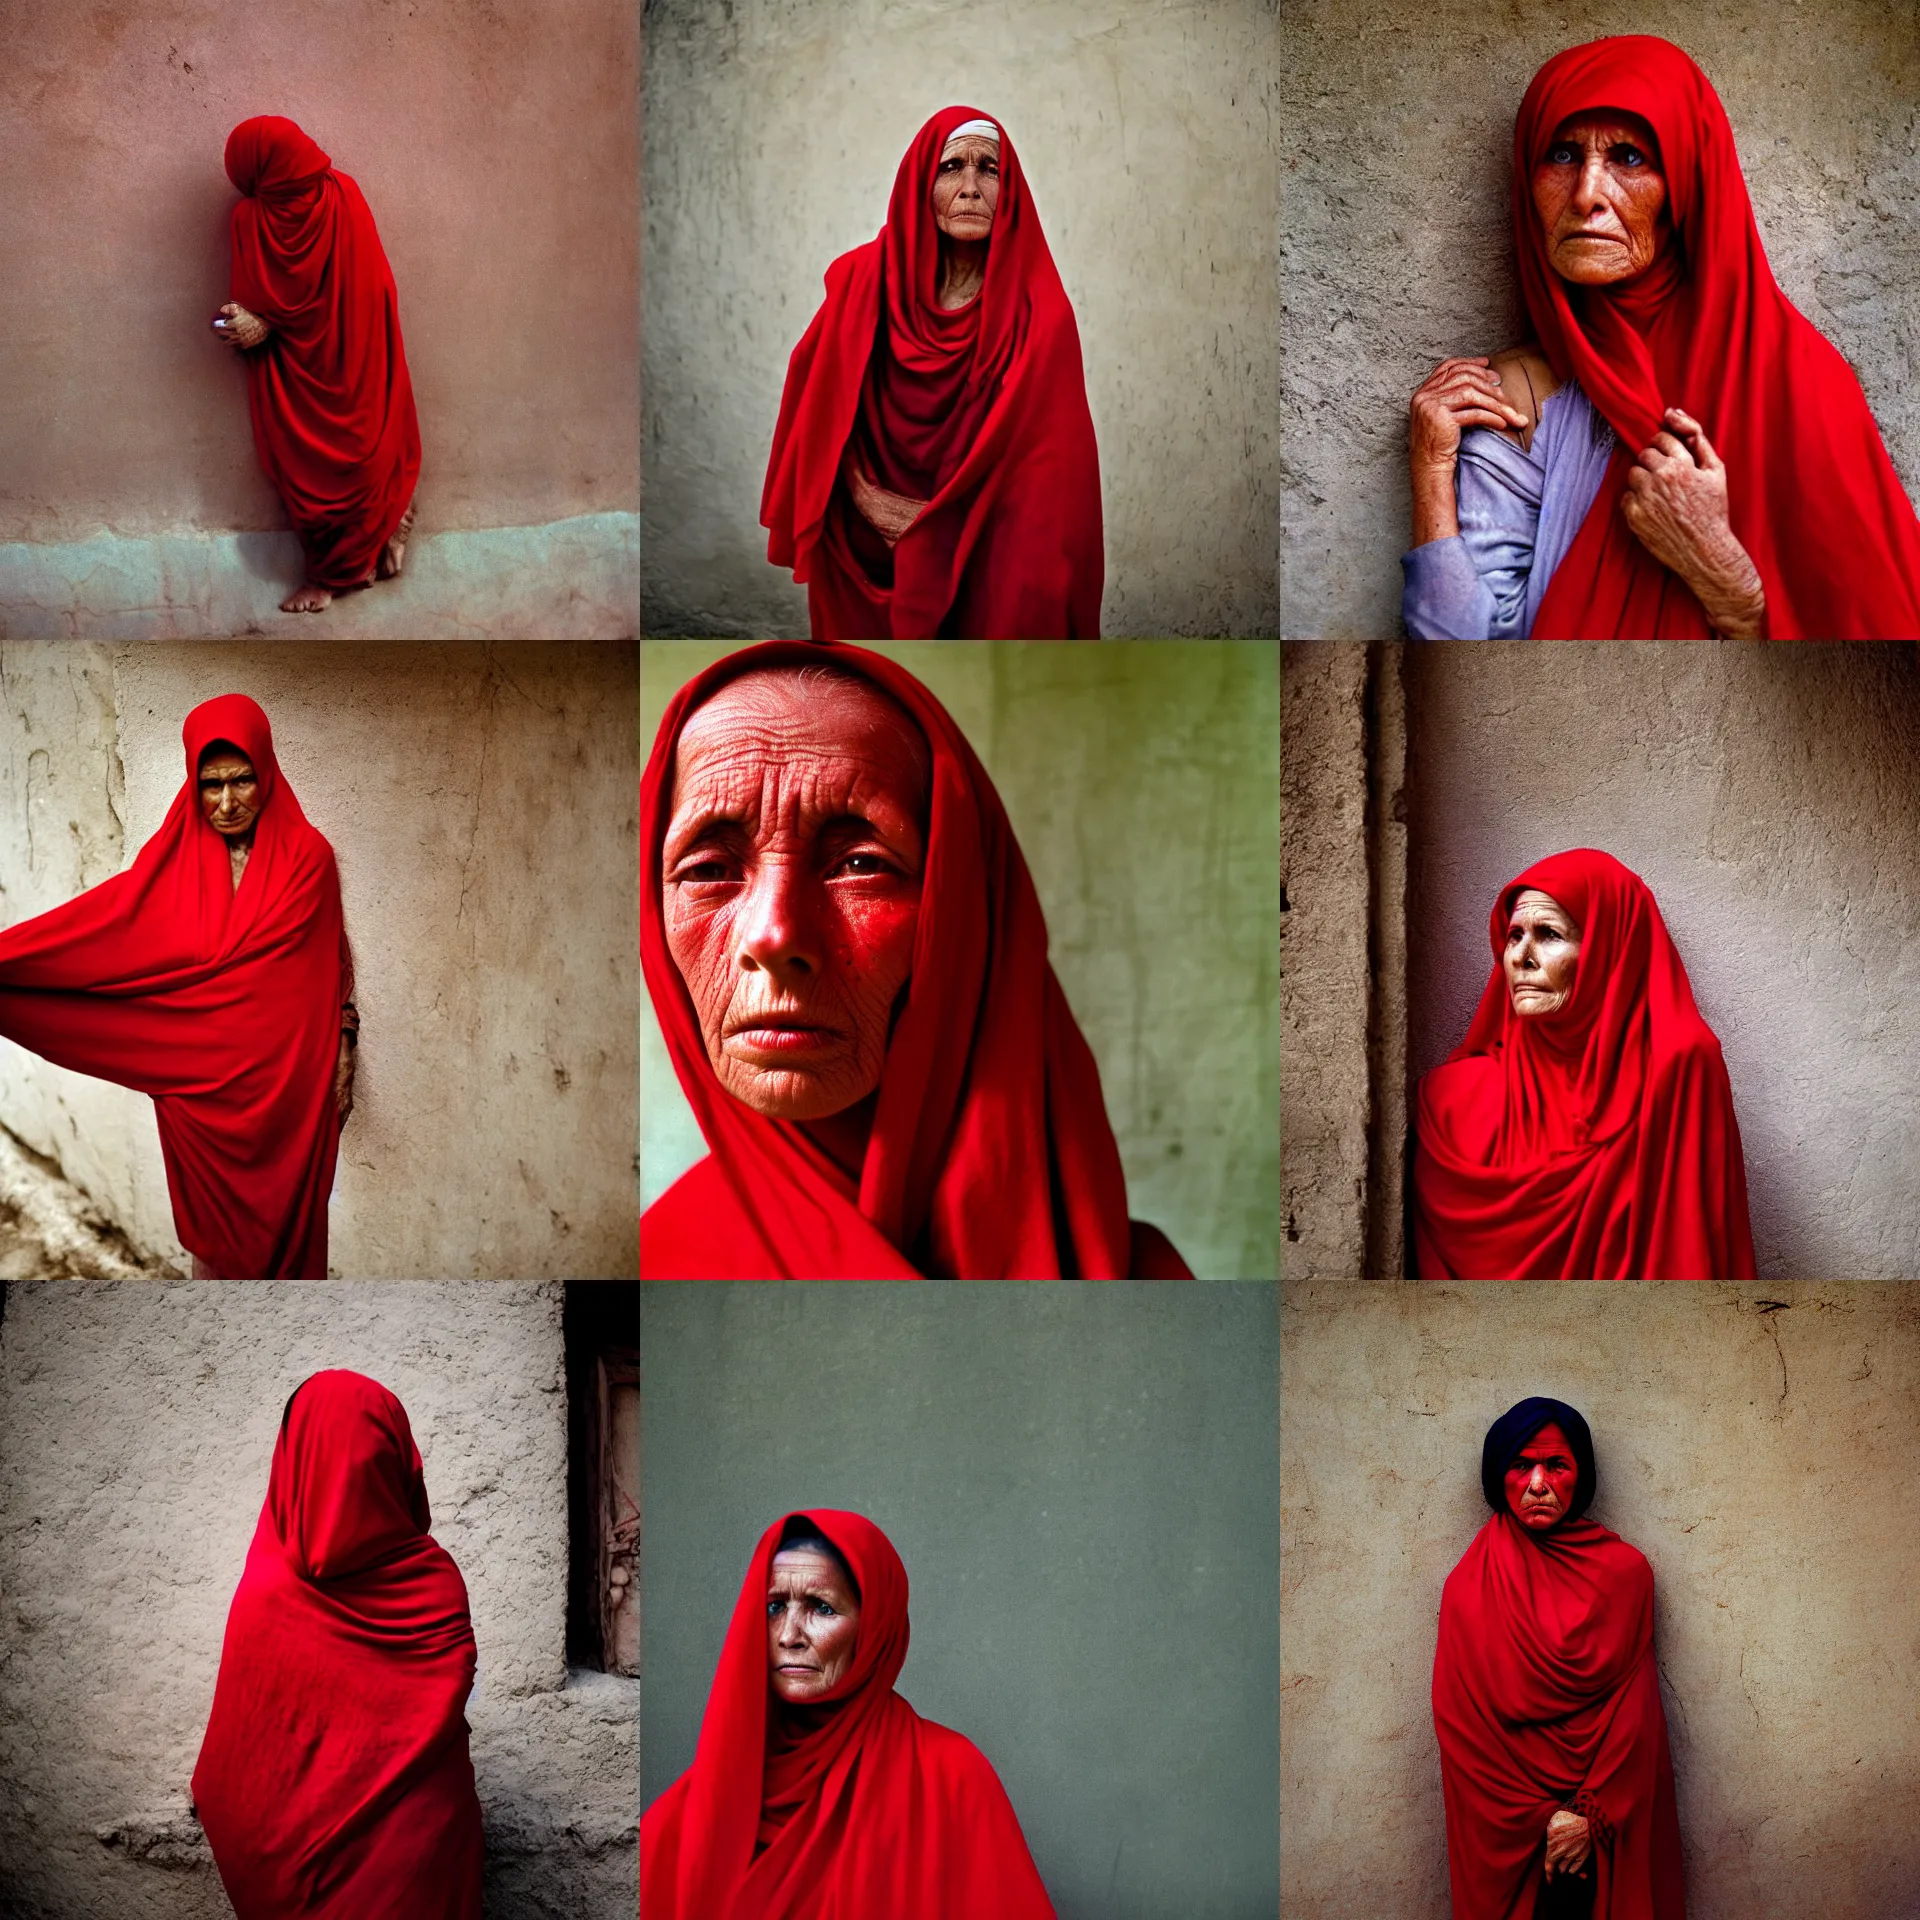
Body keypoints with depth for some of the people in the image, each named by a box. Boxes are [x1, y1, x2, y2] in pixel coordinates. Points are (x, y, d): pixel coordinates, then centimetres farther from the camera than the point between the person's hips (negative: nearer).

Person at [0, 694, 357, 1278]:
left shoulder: (307, 857, -4)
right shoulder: (175, 859, -1)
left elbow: (332, 967, 2)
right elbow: (98, 922, -8)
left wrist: (341, 1065, 1)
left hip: (285, 1079, -1)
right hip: (198, 1080, 1)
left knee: (285, 1218, 8)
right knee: (212, 1223, 9)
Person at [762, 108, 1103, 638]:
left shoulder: (1038, 314, -8)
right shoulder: (865, 283, -1)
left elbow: (1045, 460, -11)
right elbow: (825, 419, 3)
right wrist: (869, 499, -12)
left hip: (989, 564, -2)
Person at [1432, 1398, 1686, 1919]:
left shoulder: (1624, 1570, -3)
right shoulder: (1470, 1585, -4)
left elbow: (1635, 1713, -6)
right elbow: (1462, 1723, -6)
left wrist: (1589, 1813, -14)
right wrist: (1540, 1819, -11)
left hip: (1609, 1829, 0)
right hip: (1507, 1833, 0)